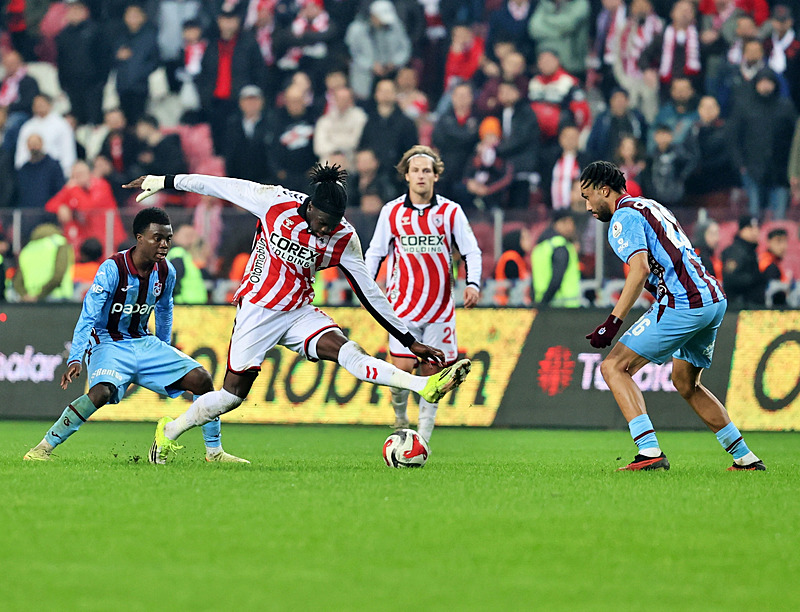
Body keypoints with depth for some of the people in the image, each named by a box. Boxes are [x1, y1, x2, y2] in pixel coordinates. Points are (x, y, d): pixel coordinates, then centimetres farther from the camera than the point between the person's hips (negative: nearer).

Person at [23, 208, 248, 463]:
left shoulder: (166, 272, 0)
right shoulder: (113, 269, -19)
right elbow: (88, 317, -22)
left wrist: (164, 351, 28)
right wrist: (75, 359, -31)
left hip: (145, 344, 6)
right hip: (109, 344, -6)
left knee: (201, 379, -9)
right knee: (101, 392, -35)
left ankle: (214, 452, 6)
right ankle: (42, 449, -25)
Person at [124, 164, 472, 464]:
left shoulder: (343, 240, -11)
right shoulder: (274, 201, -17)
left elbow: (369, 293, -4)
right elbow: (219, 186, -3)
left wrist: (409, 341, -5)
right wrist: (165, 182, 6)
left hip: (299, 313, 2)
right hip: (257, 311, -2)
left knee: (346, 350, -23)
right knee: (232, 395, -2)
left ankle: (424, 386, -38)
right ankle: (169, 432, 20)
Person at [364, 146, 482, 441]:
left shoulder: (451, 212, 1)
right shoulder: (391, 211, 3)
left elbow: (471, 251, 4)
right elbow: (375, 251, 11)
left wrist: (473, 283, -12)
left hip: (440, 307, 1)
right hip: (403, 305, -1)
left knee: (432, 372, 1)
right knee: (402, 368, -11)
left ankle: (423, 438, 9)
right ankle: (400, 417, 18)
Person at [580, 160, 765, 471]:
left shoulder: (624, 217, -4)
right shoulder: (652, 206, 25)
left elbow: (640, 268, -19)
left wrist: (613, 322, -21)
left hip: (684, 305, -9)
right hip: (715, 298, 9)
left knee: (614, 367, -5)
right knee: (685, 382, 26)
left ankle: (650, 452, -19)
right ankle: (745, 457, 25)